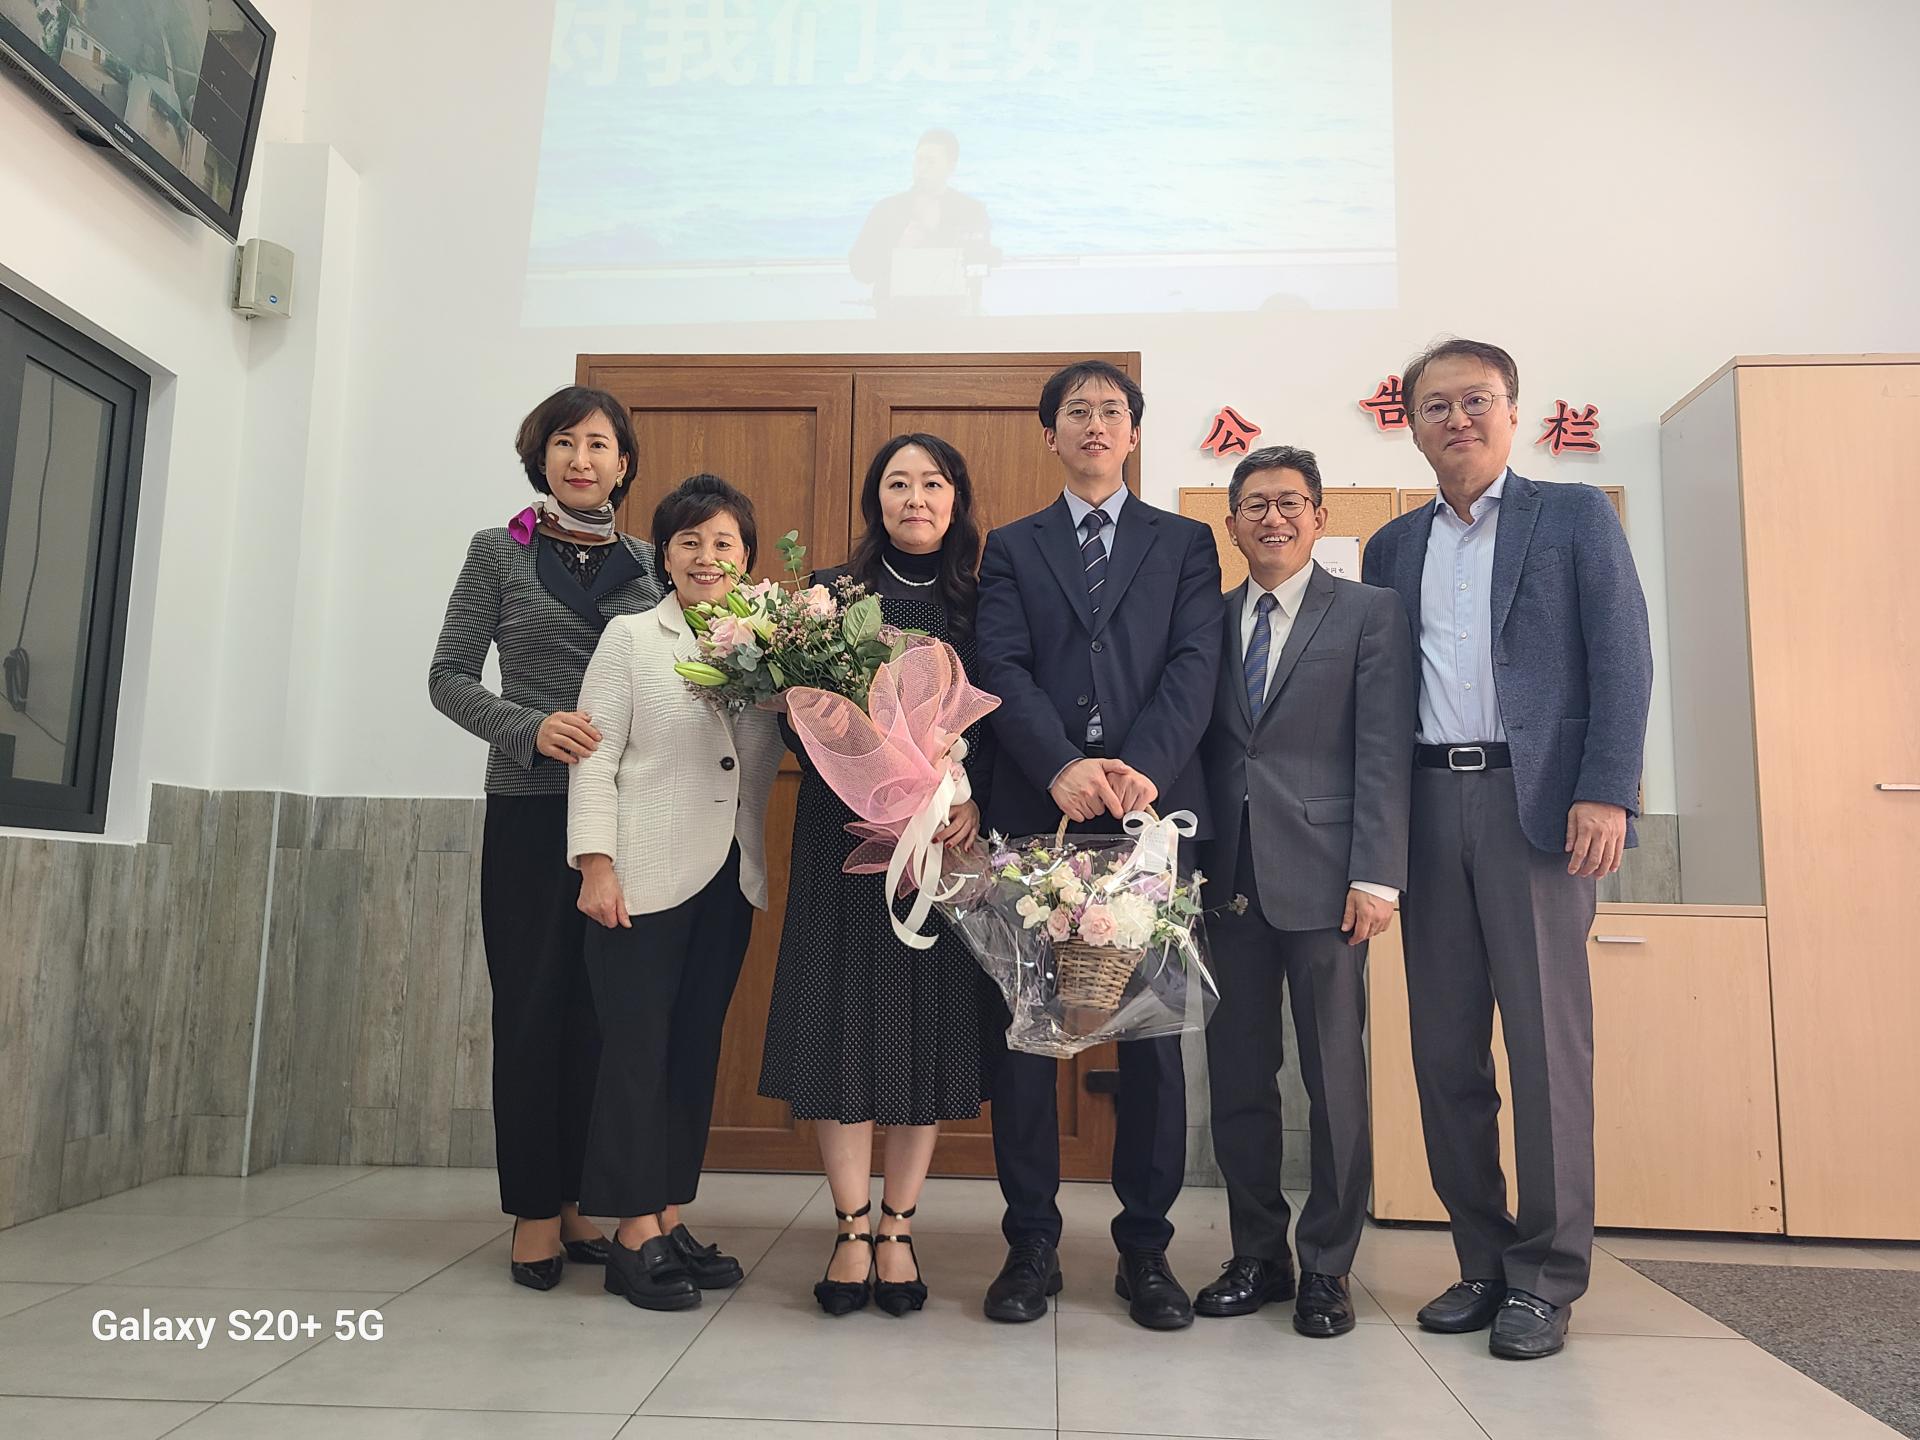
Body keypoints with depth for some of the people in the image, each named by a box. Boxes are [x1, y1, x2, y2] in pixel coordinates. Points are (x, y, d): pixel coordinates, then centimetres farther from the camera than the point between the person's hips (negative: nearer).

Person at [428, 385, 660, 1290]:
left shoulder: (649, 564, 11)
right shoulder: (499, 554, 5)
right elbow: (449, 677, 1)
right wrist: (531, 728, -16)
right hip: (530, 808, -2)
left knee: (601, 1008, 7)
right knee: (532, 1006, 3)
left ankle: (576, 1198, 20)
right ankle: (535, 1211, 14)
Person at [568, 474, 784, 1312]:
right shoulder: (631, 638, 1)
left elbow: (770, 758, 9)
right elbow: (596, 759, -4)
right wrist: (597, 865, -11)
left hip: (729, 878, 4)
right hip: (646, 879, -4)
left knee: (697, 1051, 10)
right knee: (638, 1052, 1)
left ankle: (669, 1220, 21)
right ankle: (633, 1236, 11)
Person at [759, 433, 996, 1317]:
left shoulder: (983, 604, 7)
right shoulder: (832, 592, 5)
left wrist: (973, 800, -13)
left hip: (950, 839, 1)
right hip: (846, 839, 0)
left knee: (933, 1023, 3)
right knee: (842, 1018, 0)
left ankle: (897, 1229, 17)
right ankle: (852, 1230, 14)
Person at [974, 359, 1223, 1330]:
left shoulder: (1185, 544, 14)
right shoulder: (1012, 548, 14)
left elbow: (1195, 665, 0)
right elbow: (1003, 669, 0)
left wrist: (1141, 767, -16)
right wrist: (1062, 768, -17)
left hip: (1152, 811, 0)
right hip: (1035, 813, 0)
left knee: (1153, 1027, 4)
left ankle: (1145, 1246, 17)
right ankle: (1031, 1241, 15)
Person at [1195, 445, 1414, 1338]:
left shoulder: (1369, 613, 3)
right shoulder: (1210, 620, 13)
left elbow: (1384, 752, -5)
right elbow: (1201, 749, 11)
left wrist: (1375, 874, -12)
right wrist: (1190, 867, 4)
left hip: (1321, 874, -3)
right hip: (1229, 875, 4)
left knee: (1334, 1077, 3)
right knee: (1237, 1076, 9)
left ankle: (1327, 1266, 18)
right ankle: (1258, 1256, 23)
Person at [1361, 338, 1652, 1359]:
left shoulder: (1575, 516, 8)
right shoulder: (1391, 548, 17)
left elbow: (1621, 659, -1)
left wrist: (1606, 792, -12)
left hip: (1534, 797, -3)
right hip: (1426, 804, 4)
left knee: (1546, 1038, -2)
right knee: (1444, 1045, 6)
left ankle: (1546, 1276, 10)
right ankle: (1482, 1260, 18)